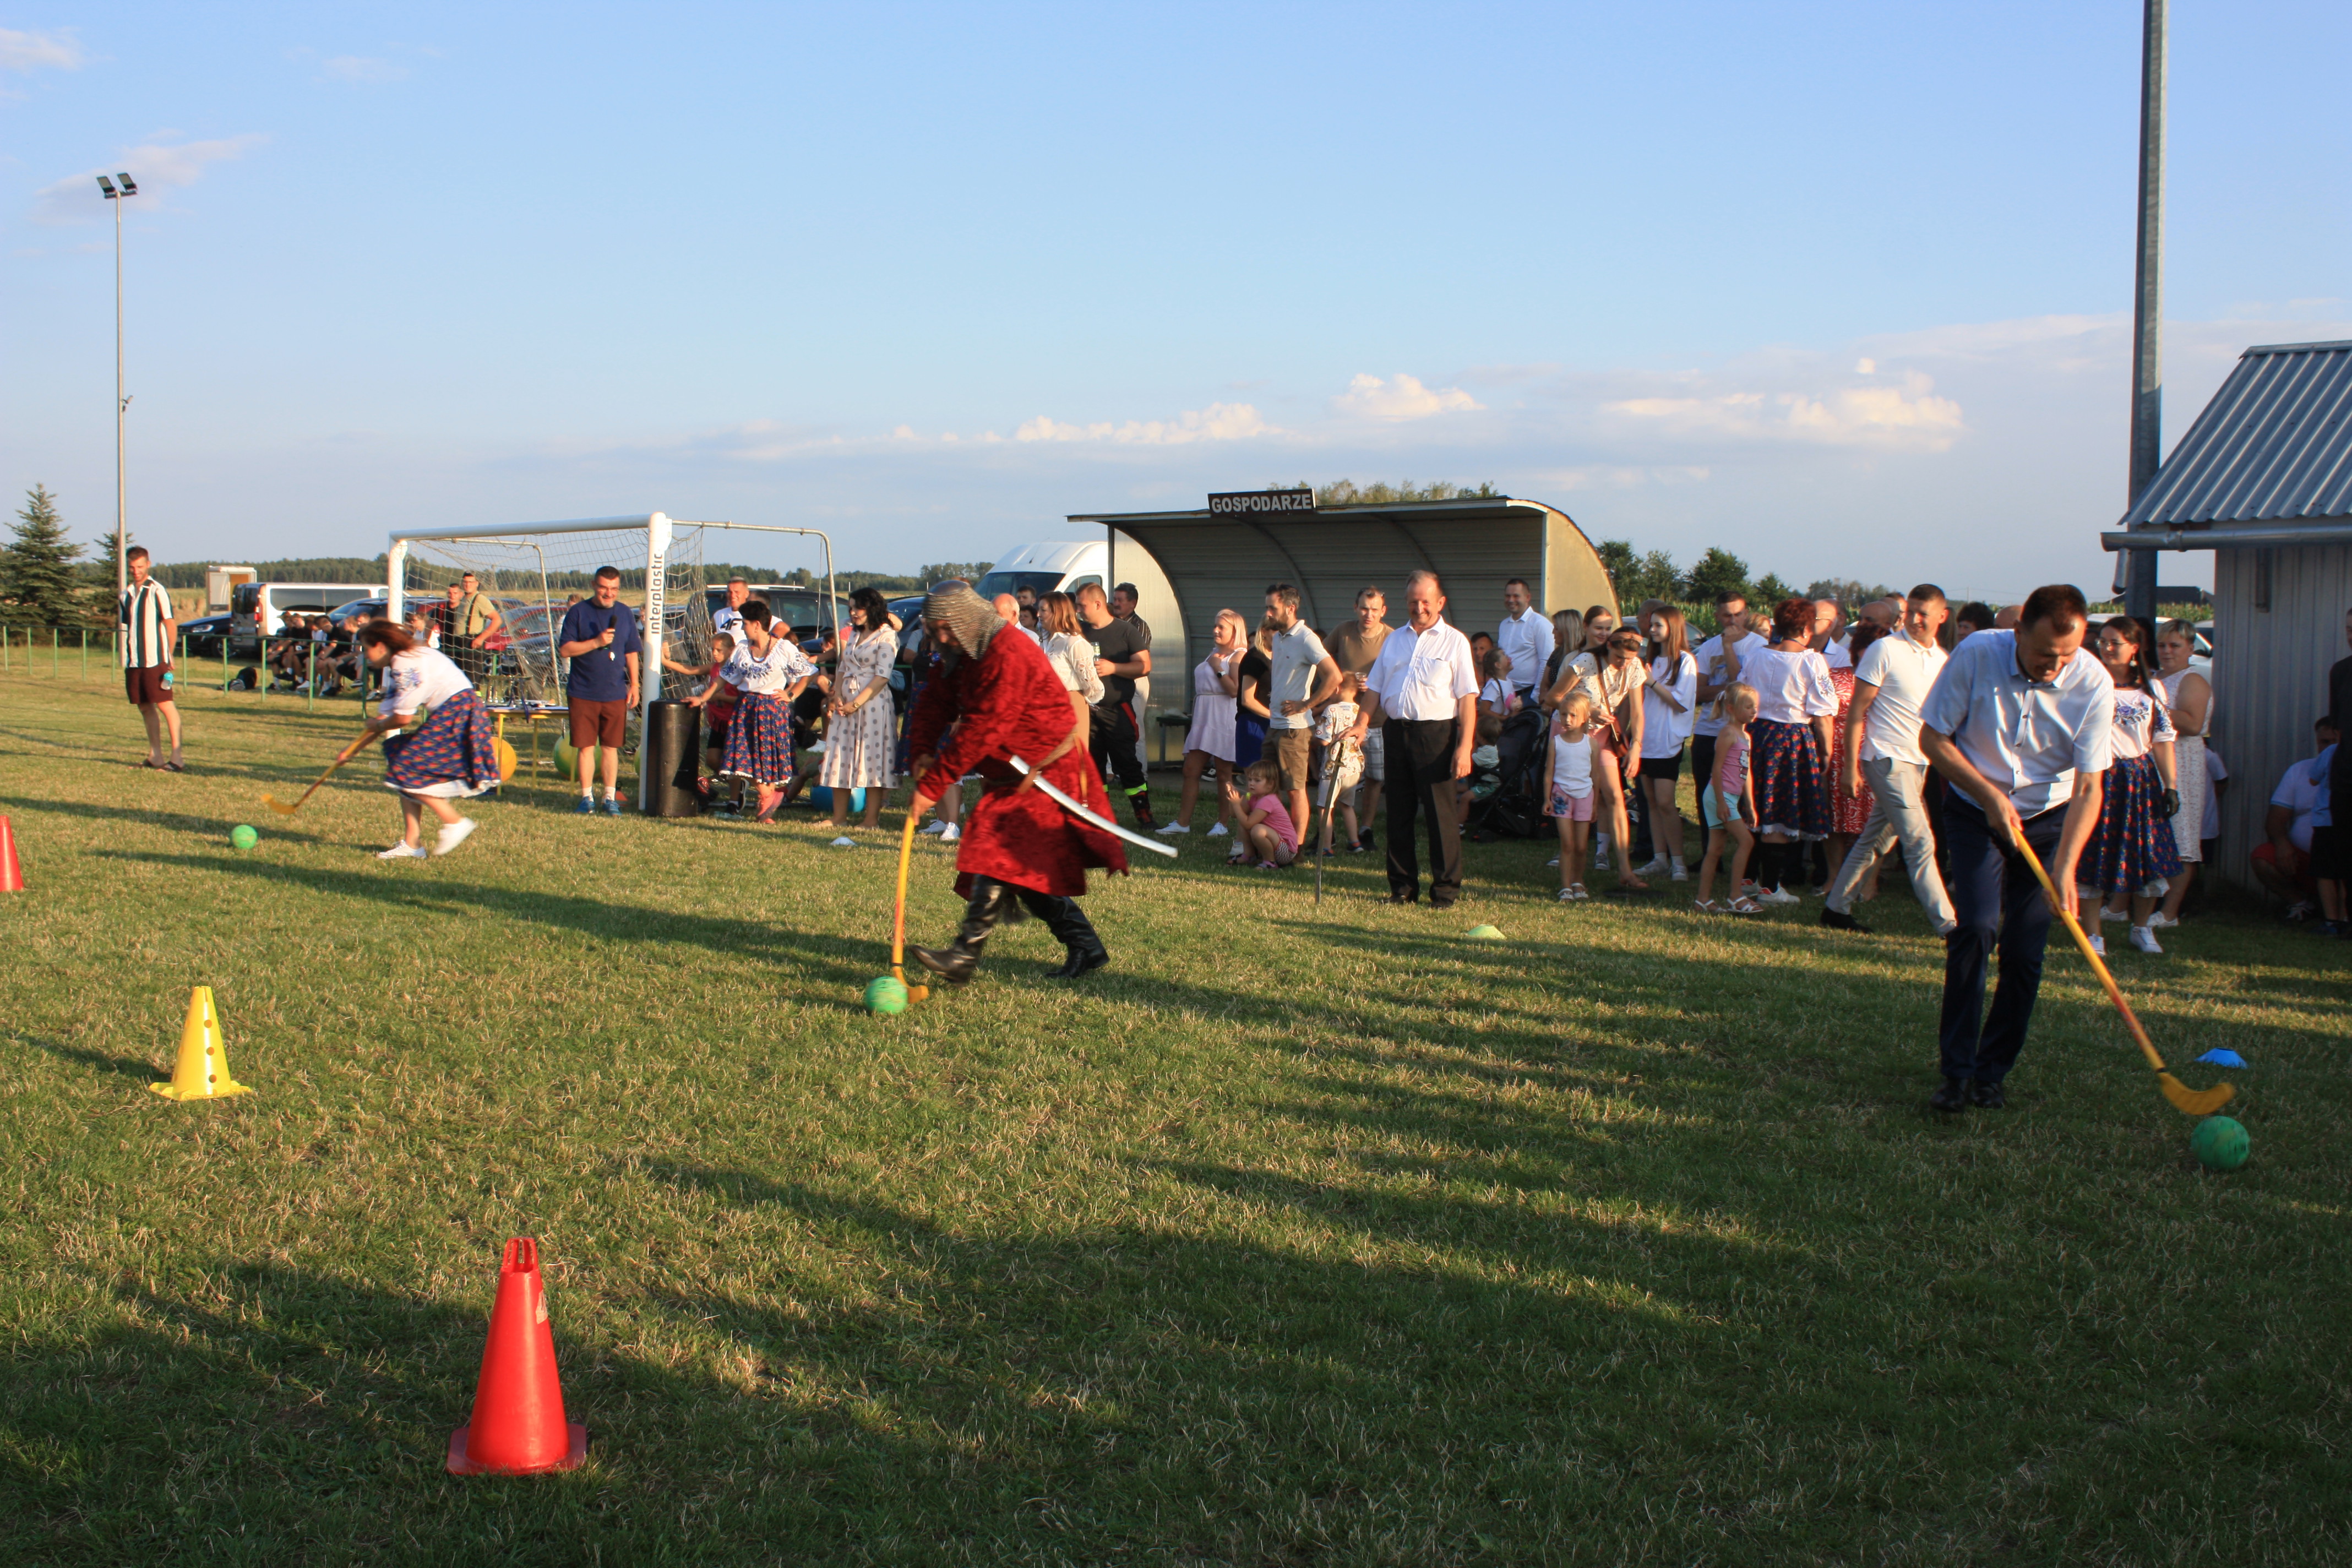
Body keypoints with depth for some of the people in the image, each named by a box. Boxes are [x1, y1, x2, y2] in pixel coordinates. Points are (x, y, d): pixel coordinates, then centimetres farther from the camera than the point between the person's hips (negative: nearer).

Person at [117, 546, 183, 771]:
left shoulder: (157, 591, -6)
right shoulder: (126, 595, 15)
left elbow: (171, 624, -6)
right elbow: (122, 627, 20)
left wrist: (168, 656, -6)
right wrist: (124, 656, 11)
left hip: (155, 660, -7)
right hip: (133, 662, 7)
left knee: (165, 705, -9)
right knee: (145, 707, 10)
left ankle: (176, 758, -11)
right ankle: (156, 756, 18)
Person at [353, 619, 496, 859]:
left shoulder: (405, 664, -14)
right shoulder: (396, 666, 19)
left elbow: (403, 718, -13)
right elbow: (386, 712, 20)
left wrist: (378, 726, 8)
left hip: (458, 714, -10)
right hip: (449, 715, 10)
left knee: (407, 770, -8)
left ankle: (455, 822, 0)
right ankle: (412, 844, 9)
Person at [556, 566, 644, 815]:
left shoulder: (625, 614, 9)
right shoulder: (578, 612, -1)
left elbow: (631, 652, 14)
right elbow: (565, 649, -6)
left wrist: (634, 684, 8)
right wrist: (596, 642, -16)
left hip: (615, 694, 2)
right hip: (583, 694, -2)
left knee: (611, 747, 5)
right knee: (586, 747, 1)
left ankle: (610, 797, 12)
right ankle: (587, 797, 10)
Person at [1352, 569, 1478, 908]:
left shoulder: (1454, 642, 1)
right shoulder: (1394, 640, 16)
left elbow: (1467, 699, -5)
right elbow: (1375, 688, 17)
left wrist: (1464, 747, -13)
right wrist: (1362, 724, 1)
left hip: (1436, 734, -5)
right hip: (1395, 731, 5)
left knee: (1440, 814, -4)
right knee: (1398, 814, 8)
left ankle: (1446, 890, 2)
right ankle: (1403, 887, 16)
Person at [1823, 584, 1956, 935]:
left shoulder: (1944, 660, 11)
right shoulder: (1885, 650, -8)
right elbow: (1857, 711, -7)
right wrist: (1850, 766, -10)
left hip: (1920, 762, 7)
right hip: (1887, 758, -7)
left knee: (1876, 839, 12)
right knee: (1920, 842, -9)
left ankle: (1836, 907, 22)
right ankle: (1947, 925, -8)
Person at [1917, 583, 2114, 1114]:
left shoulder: (2093, 684, -18)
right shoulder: (1976, 656, -19)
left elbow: (2088, 787, -16)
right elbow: (1933, 737, -8)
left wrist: (2065, 868, -26)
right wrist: (1990, 795, -17)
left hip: (2049, 819, 1)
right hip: (1976, 810, -1)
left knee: (2025, 951, -6)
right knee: (1975, 928, -17)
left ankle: (1991, 1073, 9)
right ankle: (1957, 1072, -11)